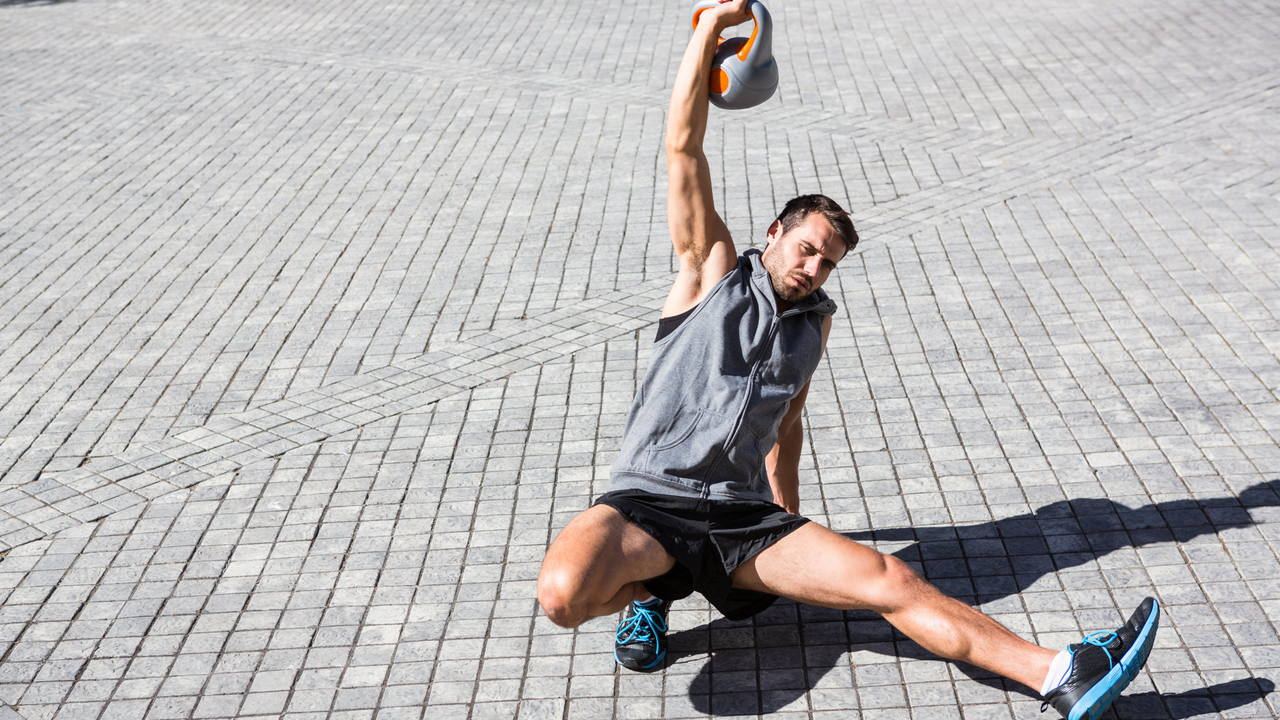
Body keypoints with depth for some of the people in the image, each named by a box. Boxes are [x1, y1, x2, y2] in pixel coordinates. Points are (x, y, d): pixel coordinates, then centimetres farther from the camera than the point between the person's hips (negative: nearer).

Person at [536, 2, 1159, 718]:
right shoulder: (715, 271, 3)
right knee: (565, 594, -34)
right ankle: (644, 590, 0)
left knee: (890, 582, -16)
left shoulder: (815, 321, 17)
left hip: (743, 517, 4)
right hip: (649, 503, -3)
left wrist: (791, 524, 32)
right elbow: (684, 150, -5)